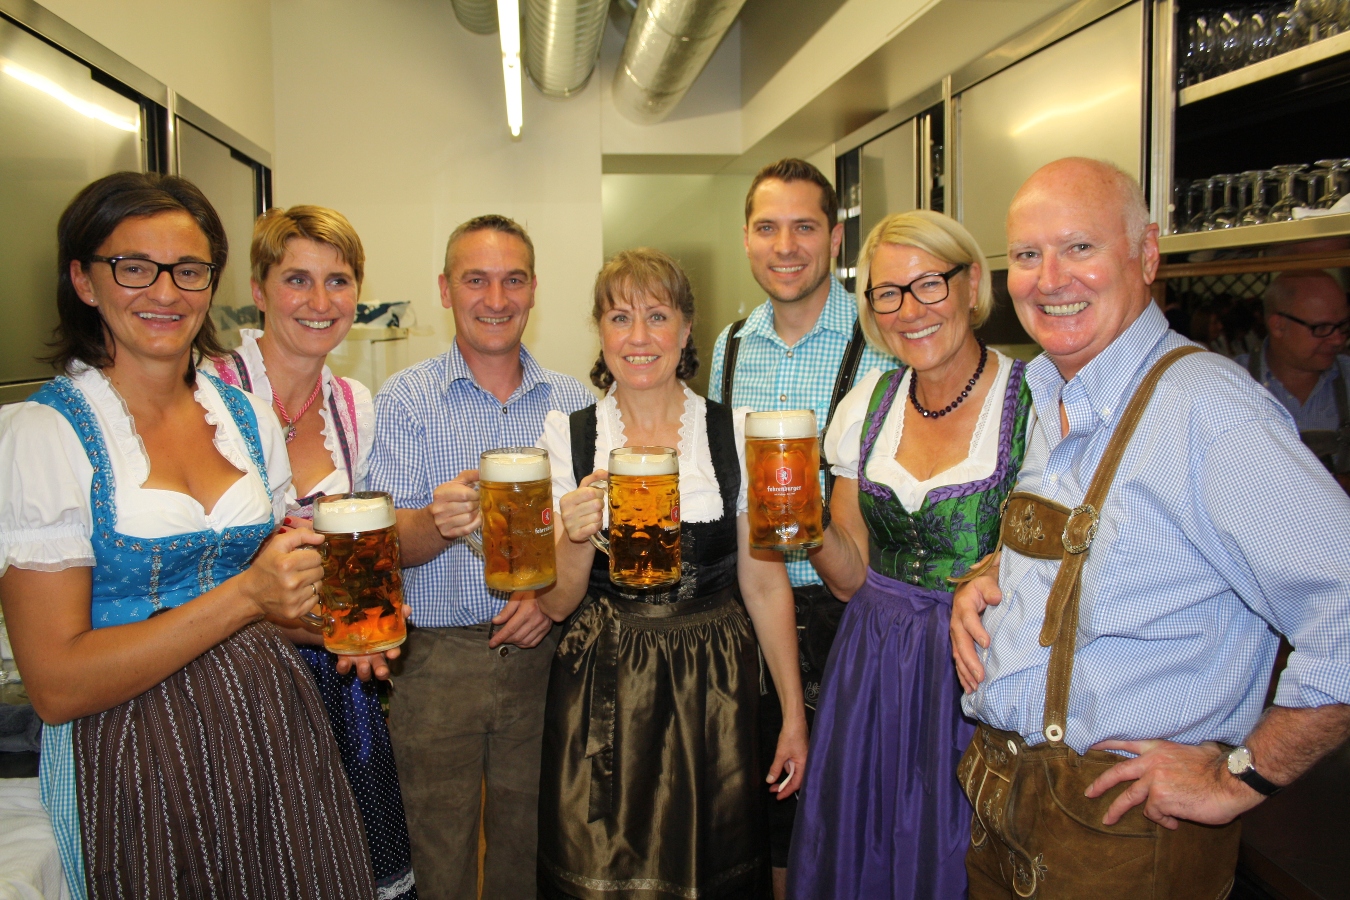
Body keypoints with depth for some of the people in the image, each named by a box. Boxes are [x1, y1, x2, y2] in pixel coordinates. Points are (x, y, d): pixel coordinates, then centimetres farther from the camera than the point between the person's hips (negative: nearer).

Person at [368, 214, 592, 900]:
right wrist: (438, 522, -31)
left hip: (542, 654, 2)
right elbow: (387, 543, -9)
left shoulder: (573, 402, 4)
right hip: (436, 658, -1)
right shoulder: (403, 399, -3)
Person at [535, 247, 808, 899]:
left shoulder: (736, 434, -2)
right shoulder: (565, 438, -3)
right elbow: (555, 604, -1)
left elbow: (764, 583, 2)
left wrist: (794, 713, 2)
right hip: (602, 693, 0)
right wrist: (577, 537, -21)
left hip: (712, 689, 0)